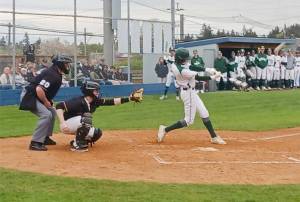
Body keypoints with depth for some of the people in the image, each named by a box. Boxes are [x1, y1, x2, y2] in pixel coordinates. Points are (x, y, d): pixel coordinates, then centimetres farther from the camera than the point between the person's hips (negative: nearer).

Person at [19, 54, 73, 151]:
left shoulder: (57, 74, 9)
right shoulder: (53, 75, -24)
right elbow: (39, 89, -33)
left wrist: (49, 101, 9)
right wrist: (46, 102, -18)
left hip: (35, 96, 11)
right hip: (29, 97, -11)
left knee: (52, 112, 19)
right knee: (46, 114, -22)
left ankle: (45, 138, 25)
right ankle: (35, 143, -19)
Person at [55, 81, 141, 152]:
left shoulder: (95, 102, -4)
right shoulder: (79, 101, -27)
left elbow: (112, 102, -5)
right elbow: (59, 106, -31)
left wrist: (129, 98, -11)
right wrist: (62, 123, -40)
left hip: (77, 126, 8)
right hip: (67, 125, -8)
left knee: (97, 133, -5)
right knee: (86, 117, -31)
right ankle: (77, 145, -18)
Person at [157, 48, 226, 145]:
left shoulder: (174, 65, -3)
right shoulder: (183, 71, -29)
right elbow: (198, 77, -20)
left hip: (191, 91, 10)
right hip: (188, 93, -10)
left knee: (204, 114, 13)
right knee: (189, 120, 0)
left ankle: (214, 137, 19)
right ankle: (165, 130, 6)